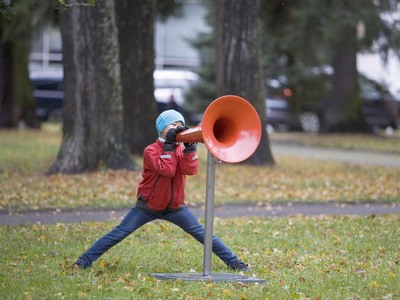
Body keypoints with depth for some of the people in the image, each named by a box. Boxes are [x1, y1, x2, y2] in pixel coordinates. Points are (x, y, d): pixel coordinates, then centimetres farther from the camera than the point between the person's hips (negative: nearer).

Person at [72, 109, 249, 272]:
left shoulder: (181, 149, 3)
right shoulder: (151, 150, -12)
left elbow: (190, 170, -15)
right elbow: (167, 170, -27)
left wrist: (190, 146, -22)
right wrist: (169, 145, -24)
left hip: (175, 207, 4)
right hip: (147, 207, -3)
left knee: (202, 234, -3)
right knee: (118, 234, -10)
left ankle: (233, 262, 3)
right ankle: (84, 261, -7)